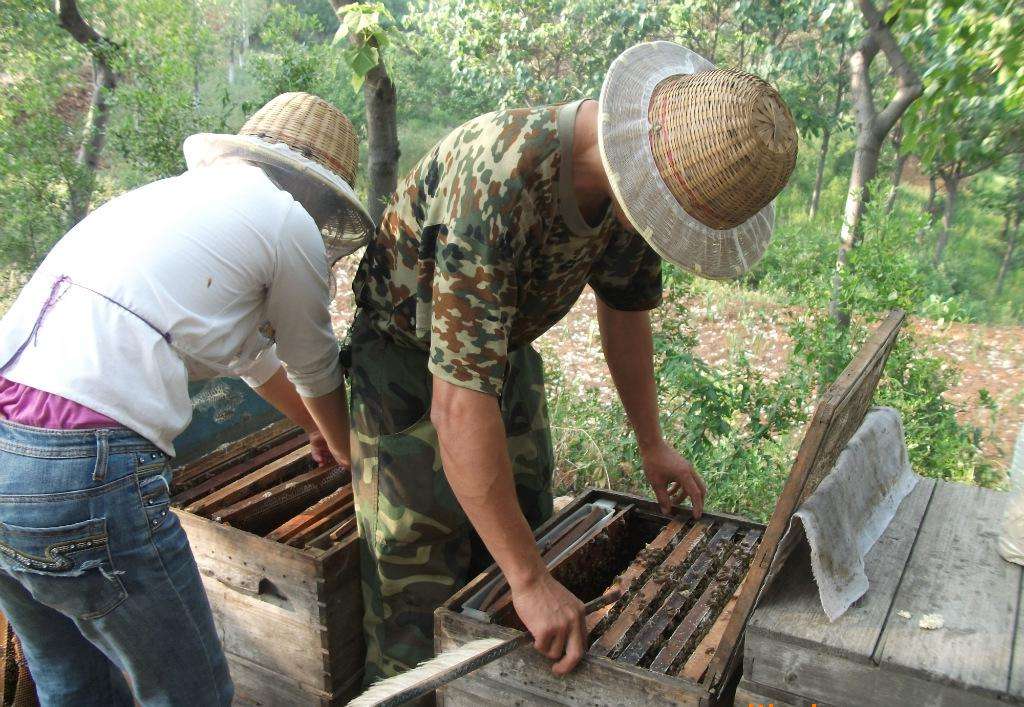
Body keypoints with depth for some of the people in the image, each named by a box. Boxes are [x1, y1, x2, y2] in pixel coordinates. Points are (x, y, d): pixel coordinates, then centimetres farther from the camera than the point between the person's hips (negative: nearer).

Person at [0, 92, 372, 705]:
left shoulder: (168, 195, 24)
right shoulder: (288, 221, 0)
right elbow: (315, 369, 15)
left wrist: (313, 425, 50)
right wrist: (346, 449, 36)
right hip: (82, 472, -9)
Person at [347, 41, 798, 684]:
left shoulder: (637, 177, -15)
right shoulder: (499, 178, -40)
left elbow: (624, 306, 4)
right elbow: (459, 402, -40)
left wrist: (652, 444, 10)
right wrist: (531, 582, -35)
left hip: (505, 347, 7)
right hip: (411, 360, -6)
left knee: (525, 527, 16)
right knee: (421, 586, -2)